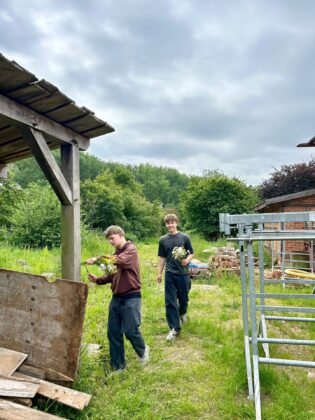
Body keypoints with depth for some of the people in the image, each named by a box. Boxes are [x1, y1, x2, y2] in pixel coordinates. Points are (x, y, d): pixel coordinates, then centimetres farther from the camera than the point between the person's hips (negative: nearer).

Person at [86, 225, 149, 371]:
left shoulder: (131, 250, -10)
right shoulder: (116, 253, 13)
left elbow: (118, 261, -28)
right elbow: (112, 275, 13)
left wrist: (96, 259, -26)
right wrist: (97, 279, -3)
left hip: (131, 297, -7)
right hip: (116, 297, 7)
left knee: (130, 331, -4)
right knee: (113, 333, 8)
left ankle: (142, 350, 29)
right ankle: (117, 366, 23)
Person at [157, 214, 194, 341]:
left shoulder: (184, 237, -3)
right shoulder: (163, 240, 3)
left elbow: (192, 253, 2)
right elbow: (162, 258, 10)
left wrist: (187, 260, -18)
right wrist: (159, 273, 7)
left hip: (183, 273, -1)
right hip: (170, 274, 1)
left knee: (183, 298, 13)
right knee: (170, 301, -1)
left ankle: (182, 313, 47)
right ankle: (174, 328, 9)